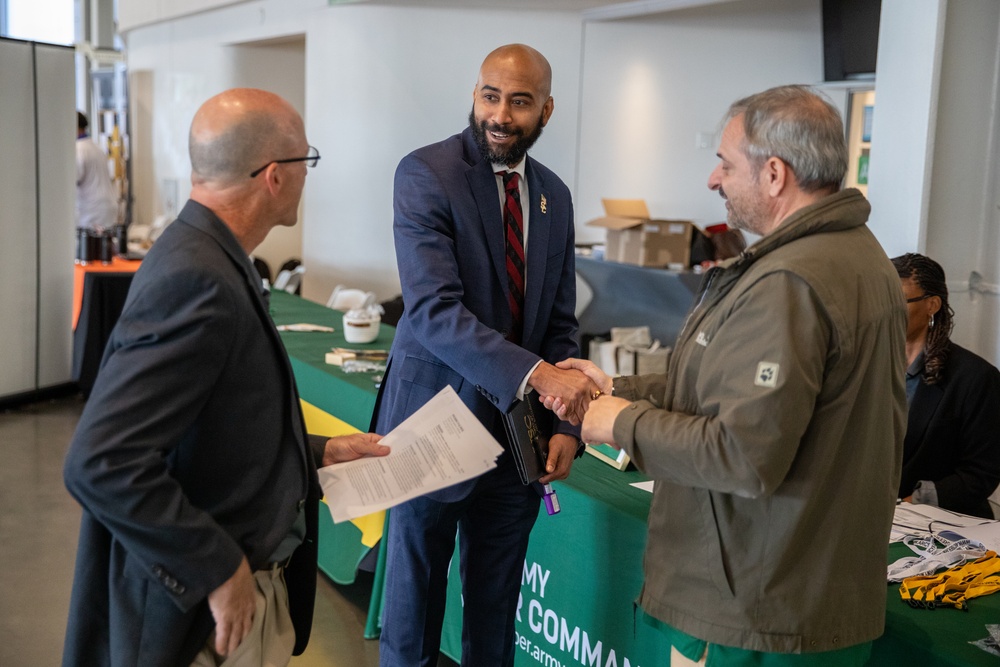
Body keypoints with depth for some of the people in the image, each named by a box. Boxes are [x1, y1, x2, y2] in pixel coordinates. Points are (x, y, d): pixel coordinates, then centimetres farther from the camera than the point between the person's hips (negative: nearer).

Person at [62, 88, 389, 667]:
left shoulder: (205, 254, 4)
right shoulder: (196, 282, -25)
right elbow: (101, 462, -29)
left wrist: (318, 452, 12)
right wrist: (219, 570, -23)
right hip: (206, 615, -9)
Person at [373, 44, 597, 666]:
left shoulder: (554, 194, 7)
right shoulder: (425, 173, -12)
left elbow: (560, 321, 10)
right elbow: (434, 310, -23)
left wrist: (567, 423, -3)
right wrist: (535, 375, -34)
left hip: (522, 430, 5)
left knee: (496, 604, 17)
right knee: (415, 598, 10)